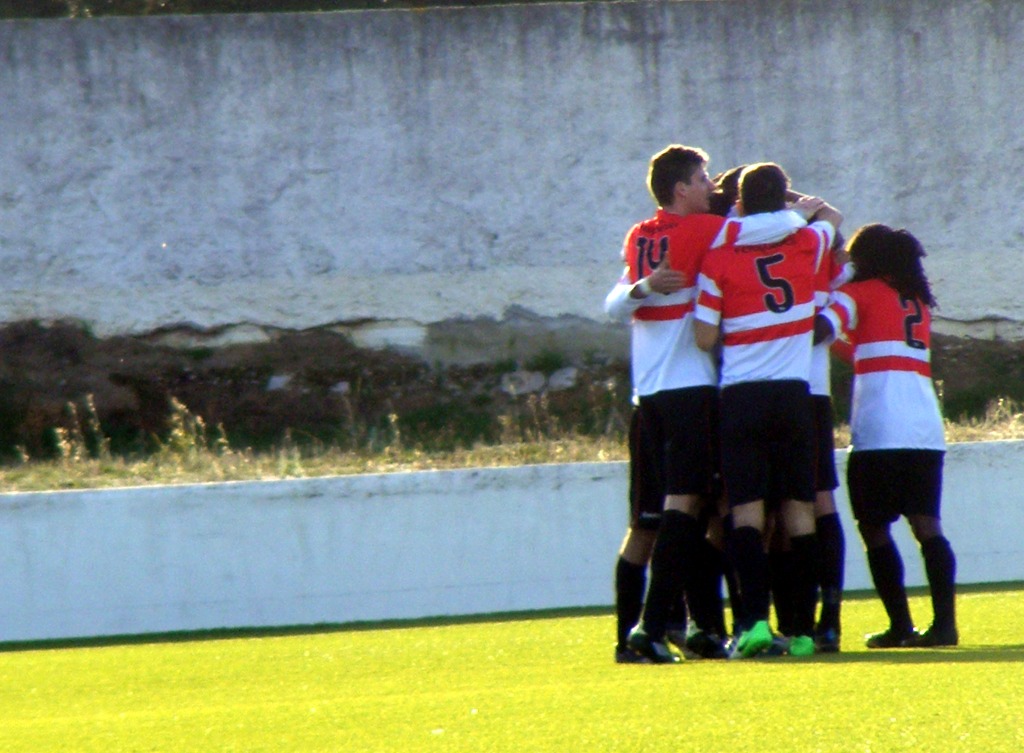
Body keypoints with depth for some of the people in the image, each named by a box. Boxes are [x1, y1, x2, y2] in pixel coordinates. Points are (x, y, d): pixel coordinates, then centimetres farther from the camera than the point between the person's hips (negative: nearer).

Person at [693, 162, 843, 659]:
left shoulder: (719, 260, -5)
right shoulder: (807, 245, 3)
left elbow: (705, 338, -4)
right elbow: (832, 217, 27)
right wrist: (801, 204, 39)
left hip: (741, 397, -2)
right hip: (794, 394, 2)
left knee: (747, 510, -3)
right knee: (800, 510, 5)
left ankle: (756, 619, -18)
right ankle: (803, 630, 4)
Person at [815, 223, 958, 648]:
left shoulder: (858, 294, 4)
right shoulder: (918, 300, 22)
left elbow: (821, 330, -12)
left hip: (878, 433, -5)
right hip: (926, 429, 5)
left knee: (875, 529, 3)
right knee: (927, 524, 1)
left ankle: (901, 626, -1)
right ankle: (944, 622, -10)